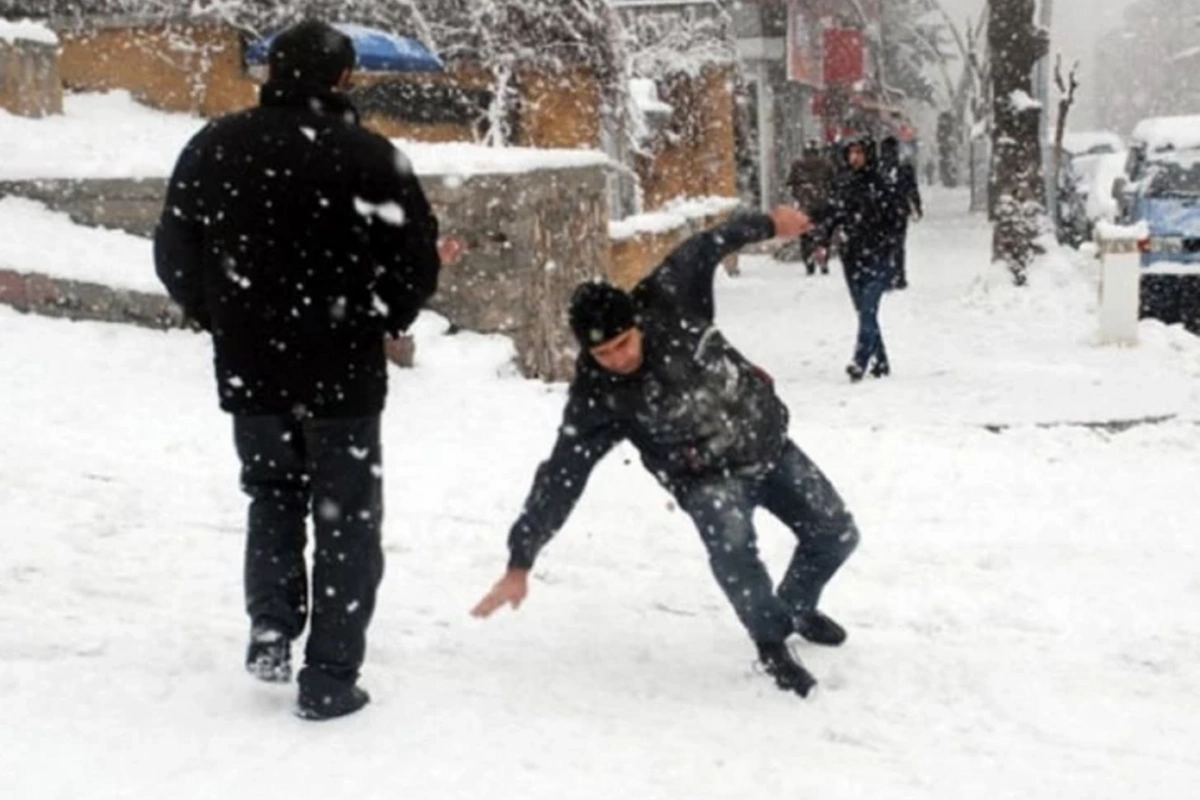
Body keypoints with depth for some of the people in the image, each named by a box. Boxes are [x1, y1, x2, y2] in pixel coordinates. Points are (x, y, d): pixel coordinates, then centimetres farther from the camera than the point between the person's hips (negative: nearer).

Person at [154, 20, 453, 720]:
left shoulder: (213, 147, 1)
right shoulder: (367, 154, -12)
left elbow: (175, 255, 5)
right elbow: (417, 258, -11)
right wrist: (384, 316, 8)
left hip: (248, 369, 4)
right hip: (343, 371, -3)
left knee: (273, 497, 25)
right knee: (346, 519, 8)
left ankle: (272, 629, 11)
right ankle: (331, 678, 8)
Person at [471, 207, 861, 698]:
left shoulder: (666, 299, -21)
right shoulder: (596, 398, -25)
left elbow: (707, 247, -2)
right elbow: (560, 478, -25)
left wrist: (769, 224, 10)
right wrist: (520, 562, -27)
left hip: (770, 444, 4)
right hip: (709, 477, -4)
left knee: (837, 535, 10)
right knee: (731, 543, -34)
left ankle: (797, 608, 40)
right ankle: (772, 644, -9)